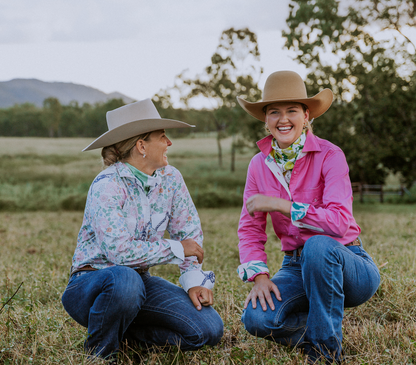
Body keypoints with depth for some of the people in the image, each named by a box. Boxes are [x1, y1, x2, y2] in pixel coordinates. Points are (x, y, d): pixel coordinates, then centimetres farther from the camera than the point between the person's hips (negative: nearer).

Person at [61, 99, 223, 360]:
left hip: (139, 281, 6)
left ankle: (126, 331, 8)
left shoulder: (170, 178, 0)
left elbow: (190, 232, 7)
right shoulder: (107, 186, -19)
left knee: (209, 330, -12)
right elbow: (119, 251, -28)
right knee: (125, 279, -42)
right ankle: (99, 348, -12)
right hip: (92, 283, -6)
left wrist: (194, 280, -7)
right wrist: (178, 249, -18)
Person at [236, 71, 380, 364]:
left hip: (347, 264, -3)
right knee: (256, 318, -25)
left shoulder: (329, 155, -13)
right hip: (297, 268, 4)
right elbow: (250, 229, 1)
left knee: (318, 245, -38)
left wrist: (279, 204, -26)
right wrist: (260, 276, -14)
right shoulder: (260, 164, 2)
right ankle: (316, 326, 7)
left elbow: (339, 221, -25)